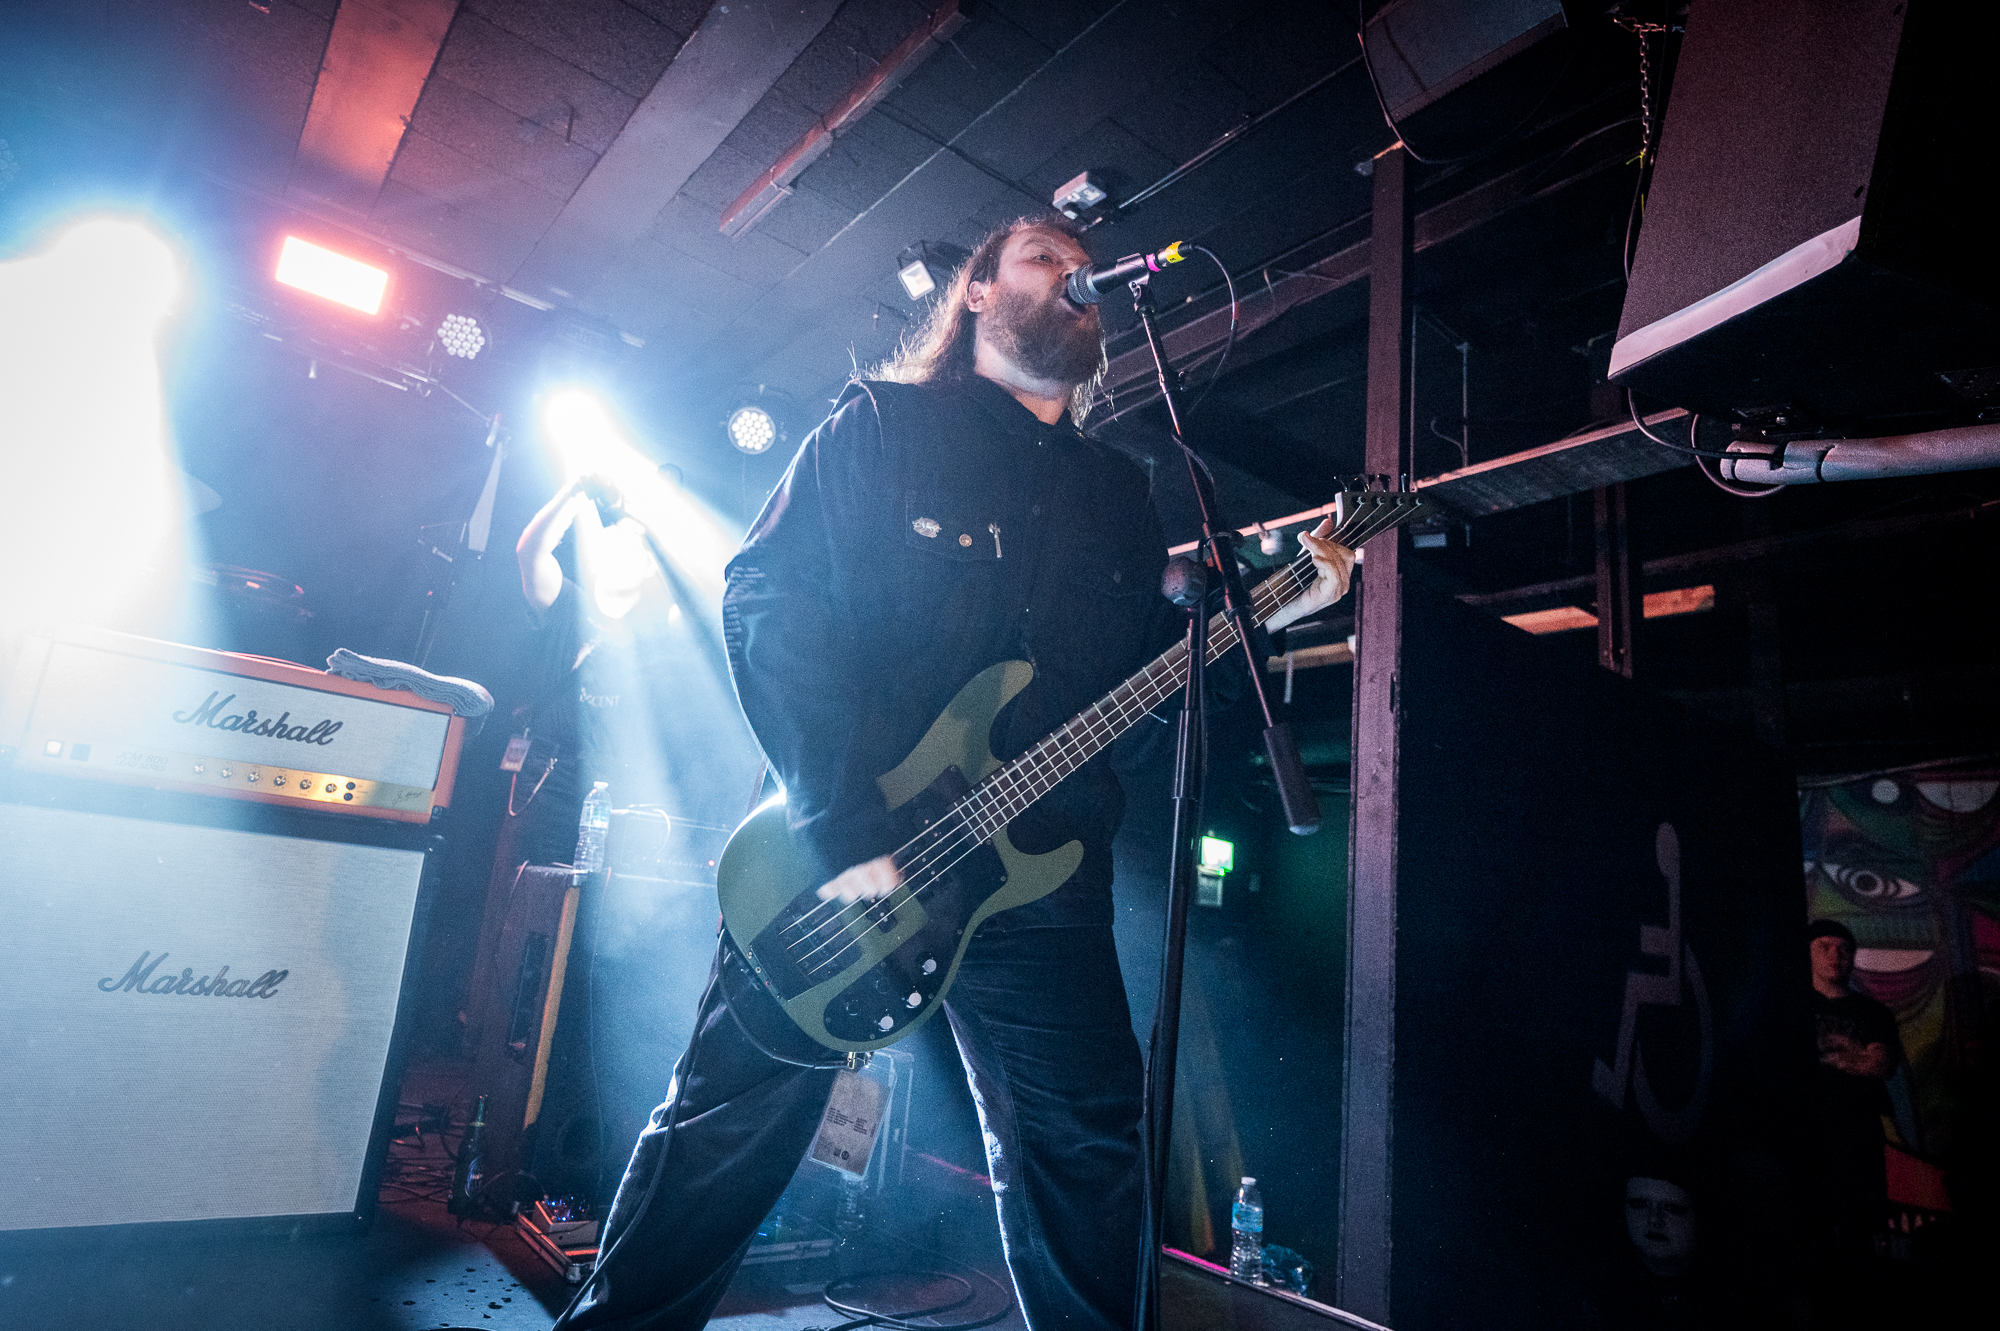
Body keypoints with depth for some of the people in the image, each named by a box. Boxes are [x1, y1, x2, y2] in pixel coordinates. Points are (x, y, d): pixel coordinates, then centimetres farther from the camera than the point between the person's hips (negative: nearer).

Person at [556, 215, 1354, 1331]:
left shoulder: (1123, 496, 17)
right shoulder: (882, 424, 2)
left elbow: (1145, 676, 15)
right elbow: (769, 599, -10)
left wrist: (1267, 612, -1)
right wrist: (843, 825, -20)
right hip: (834, 855, -3)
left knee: (1090, 1152, 11)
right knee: (729, 1131, 7)